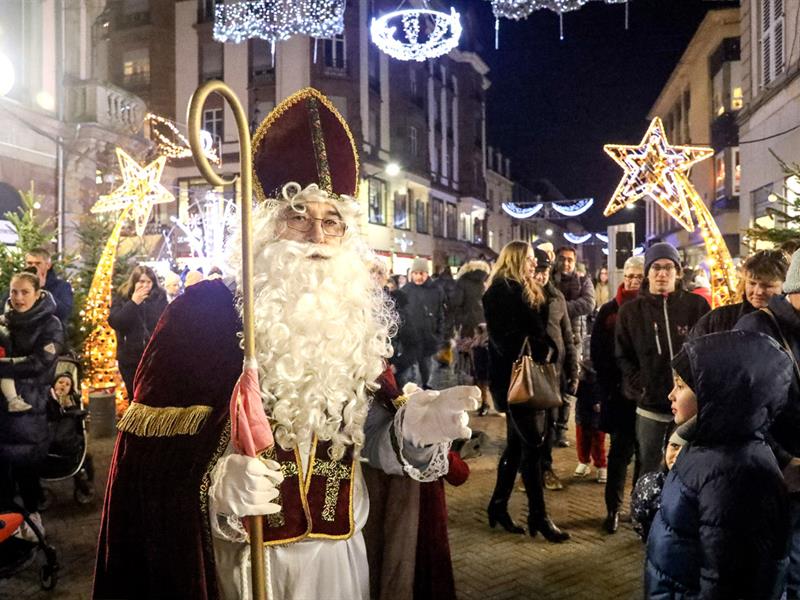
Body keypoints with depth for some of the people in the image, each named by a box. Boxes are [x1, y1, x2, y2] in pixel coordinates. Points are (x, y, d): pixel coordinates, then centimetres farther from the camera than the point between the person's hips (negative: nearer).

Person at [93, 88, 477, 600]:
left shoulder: (361, 315, 3)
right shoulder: (205, 309, -10)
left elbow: (372, 430, 2)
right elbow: (150, 440, -13)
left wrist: (412, 427, -19)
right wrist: (214, 478, -31)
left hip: (337, 552, 4)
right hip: (236, 556, -4)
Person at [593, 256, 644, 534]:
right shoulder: (609, 310, 3)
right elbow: (597, 352, 4)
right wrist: (609, 383, -1)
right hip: (618, 393, 0)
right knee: (621, 449, 4)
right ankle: (613, 508, 13)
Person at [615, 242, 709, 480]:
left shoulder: (696, 306, 1)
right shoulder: (630, 311, 5)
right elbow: (623, 356, 6)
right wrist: (638, 386, -6)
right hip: (650, 407, 1)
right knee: (648, 472, 9)